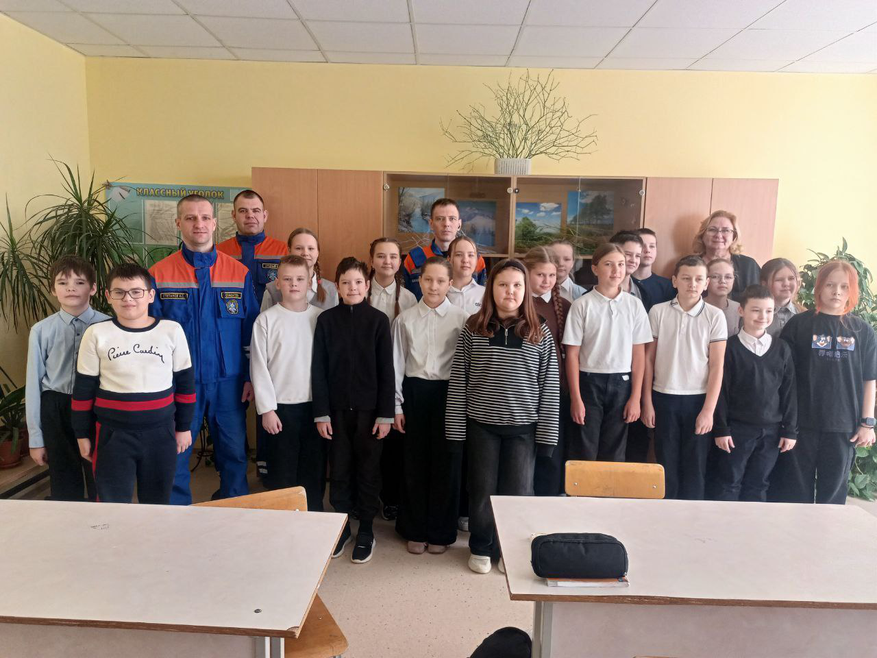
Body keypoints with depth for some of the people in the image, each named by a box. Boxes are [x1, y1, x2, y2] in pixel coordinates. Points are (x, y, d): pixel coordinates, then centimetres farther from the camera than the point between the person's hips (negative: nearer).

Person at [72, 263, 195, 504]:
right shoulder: (96, 334, -4)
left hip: (160, 431, 1)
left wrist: (184, 427, 7)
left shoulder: (172, 330, -3)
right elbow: (83, 390, 3)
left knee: (157, 501, 15)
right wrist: (82, 434, 6)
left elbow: (185, 383, 4)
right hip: (112, 433, -1)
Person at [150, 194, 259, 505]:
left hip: (229, 382, 1)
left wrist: (251, 377, 1)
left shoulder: (239, 272, 2)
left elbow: (250, 329, 5)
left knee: (234, 454, 10)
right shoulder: (159, 274, 0)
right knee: (174, 458, 7)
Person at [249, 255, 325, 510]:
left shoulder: (320, 317, 2)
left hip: (315, 405, 2)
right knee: (281, 472, 6)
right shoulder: (266, 319, -4)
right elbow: (259, 367, -4)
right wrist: (267, 409, -7)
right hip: (281, 406, -2)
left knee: (314, 469, 11)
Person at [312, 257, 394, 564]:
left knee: (368, 471, 8)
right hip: (337, 409, 1)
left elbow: (386, 370, -4)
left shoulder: (378, 320, -4)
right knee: (339, 471, 10)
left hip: (369, 409, -1)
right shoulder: (326, 319, 0)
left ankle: (366, 531, 23)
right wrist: (321, 413, -3)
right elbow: (318, 369, 0)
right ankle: (341, 526, 28)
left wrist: (386, 414, -6)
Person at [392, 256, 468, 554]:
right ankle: (415, 530, 28)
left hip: (449, 392, -1)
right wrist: (397, 405, 3)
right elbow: (397, 363, 4)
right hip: (415, 392, 2)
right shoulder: (405, 319, 2)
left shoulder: (462, 318, -4)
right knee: (415, 462, 11)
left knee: (446, 463, 7)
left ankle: (441, 532, 25)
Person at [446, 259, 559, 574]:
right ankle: (481, 548, 31)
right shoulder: (473, 329, -2)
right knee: (482, 489, 10)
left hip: (523, 426, 0)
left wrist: (547, 433, -2)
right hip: (481, 424, 0)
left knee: (519, 490, 8)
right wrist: (456, 428, -3)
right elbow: (458, 381, -1)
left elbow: (550, 386, 0)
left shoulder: (540, 333, -1)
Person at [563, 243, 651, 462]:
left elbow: (639, 354, 4)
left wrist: (636, 397, 0)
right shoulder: (582, 305, -4)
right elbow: (572, 354, -4)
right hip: (589, 382, -2)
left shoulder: (634, 305, 3)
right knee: (583, 455, 2)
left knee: (614, 455, 10)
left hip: (621, 383, 2)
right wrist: (575, 398, -7)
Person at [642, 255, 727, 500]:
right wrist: (647, 402, 1)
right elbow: (648, 359, 4)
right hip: (664, 398, 1)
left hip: (699, 399, 0)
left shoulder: (715, 316, -2)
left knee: (695, 467, 6)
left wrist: (708, 410, -8)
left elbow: (717, 367, -3)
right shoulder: (658, 312, 0)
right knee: (667, 466, 8)